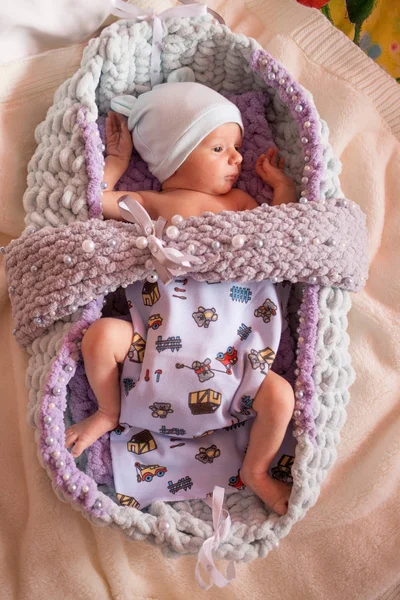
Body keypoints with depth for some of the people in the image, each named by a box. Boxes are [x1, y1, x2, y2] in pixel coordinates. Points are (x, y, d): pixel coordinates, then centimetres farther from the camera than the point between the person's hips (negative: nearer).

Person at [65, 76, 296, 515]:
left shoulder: (241, 200, 24)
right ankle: (110, 413, 8)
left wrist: (280, 180, 27)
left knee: (281, 395, -16)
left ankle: (255, 472, 15)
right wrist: (117, 159, 23)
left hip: (229, 348, 2)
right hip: (159, 338, -2)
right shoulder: (153, 203, 14)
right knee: (102, 335, -26)